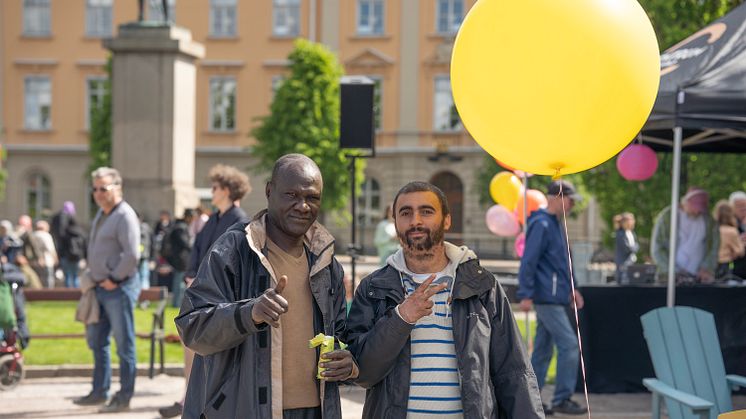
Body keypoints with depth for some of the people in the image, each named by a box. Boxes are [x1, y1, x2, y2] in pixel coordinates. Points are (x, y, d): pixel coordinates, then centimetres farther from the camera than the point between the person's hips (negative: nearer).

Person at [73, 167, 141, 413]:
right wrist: (94, 276, 15)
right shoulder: (101, 213, 14)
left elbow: (132, 255, -24)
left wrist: (114, 279, -16)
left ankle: (124, 398, 5)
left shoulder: (125, 216, -15)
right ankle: (100, 392, 26)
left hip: (118, 289, -10)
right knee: (96, 340, 15)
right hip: (101, 288, 10)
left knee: (124, 345, -1)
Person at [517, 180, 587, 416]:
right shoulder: (541, 224, -13)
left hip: (553, 299, 10)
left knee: (543, 350, 10)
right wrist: (525, 295, -21)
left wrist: (570, 289, 21)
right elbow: (528, 261, -18)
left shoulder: (553, 224, 18)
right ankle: (562, 399, -5)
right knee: (569, 345, -10)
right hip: (547, 298, -10)